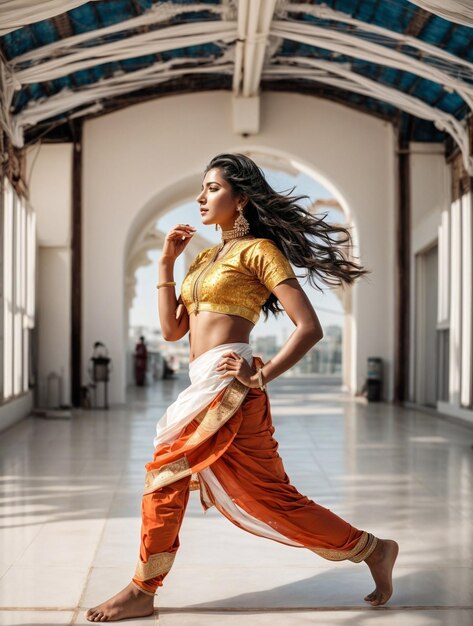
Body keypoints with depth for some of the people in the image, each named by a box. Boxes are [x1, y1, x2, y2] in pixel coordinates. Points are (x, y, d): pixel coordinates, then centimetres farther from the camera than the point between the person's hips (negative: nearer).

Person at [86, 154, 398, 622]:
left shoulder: (258, 249, -4)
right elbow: (172, 329, 13)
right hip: (204, 390, 8)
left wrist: (261, 376, -16)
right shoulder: (206, 258, 19)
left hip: (226, 389, -8)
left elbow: (309, 327, -10)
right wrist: (166, 263, 11)